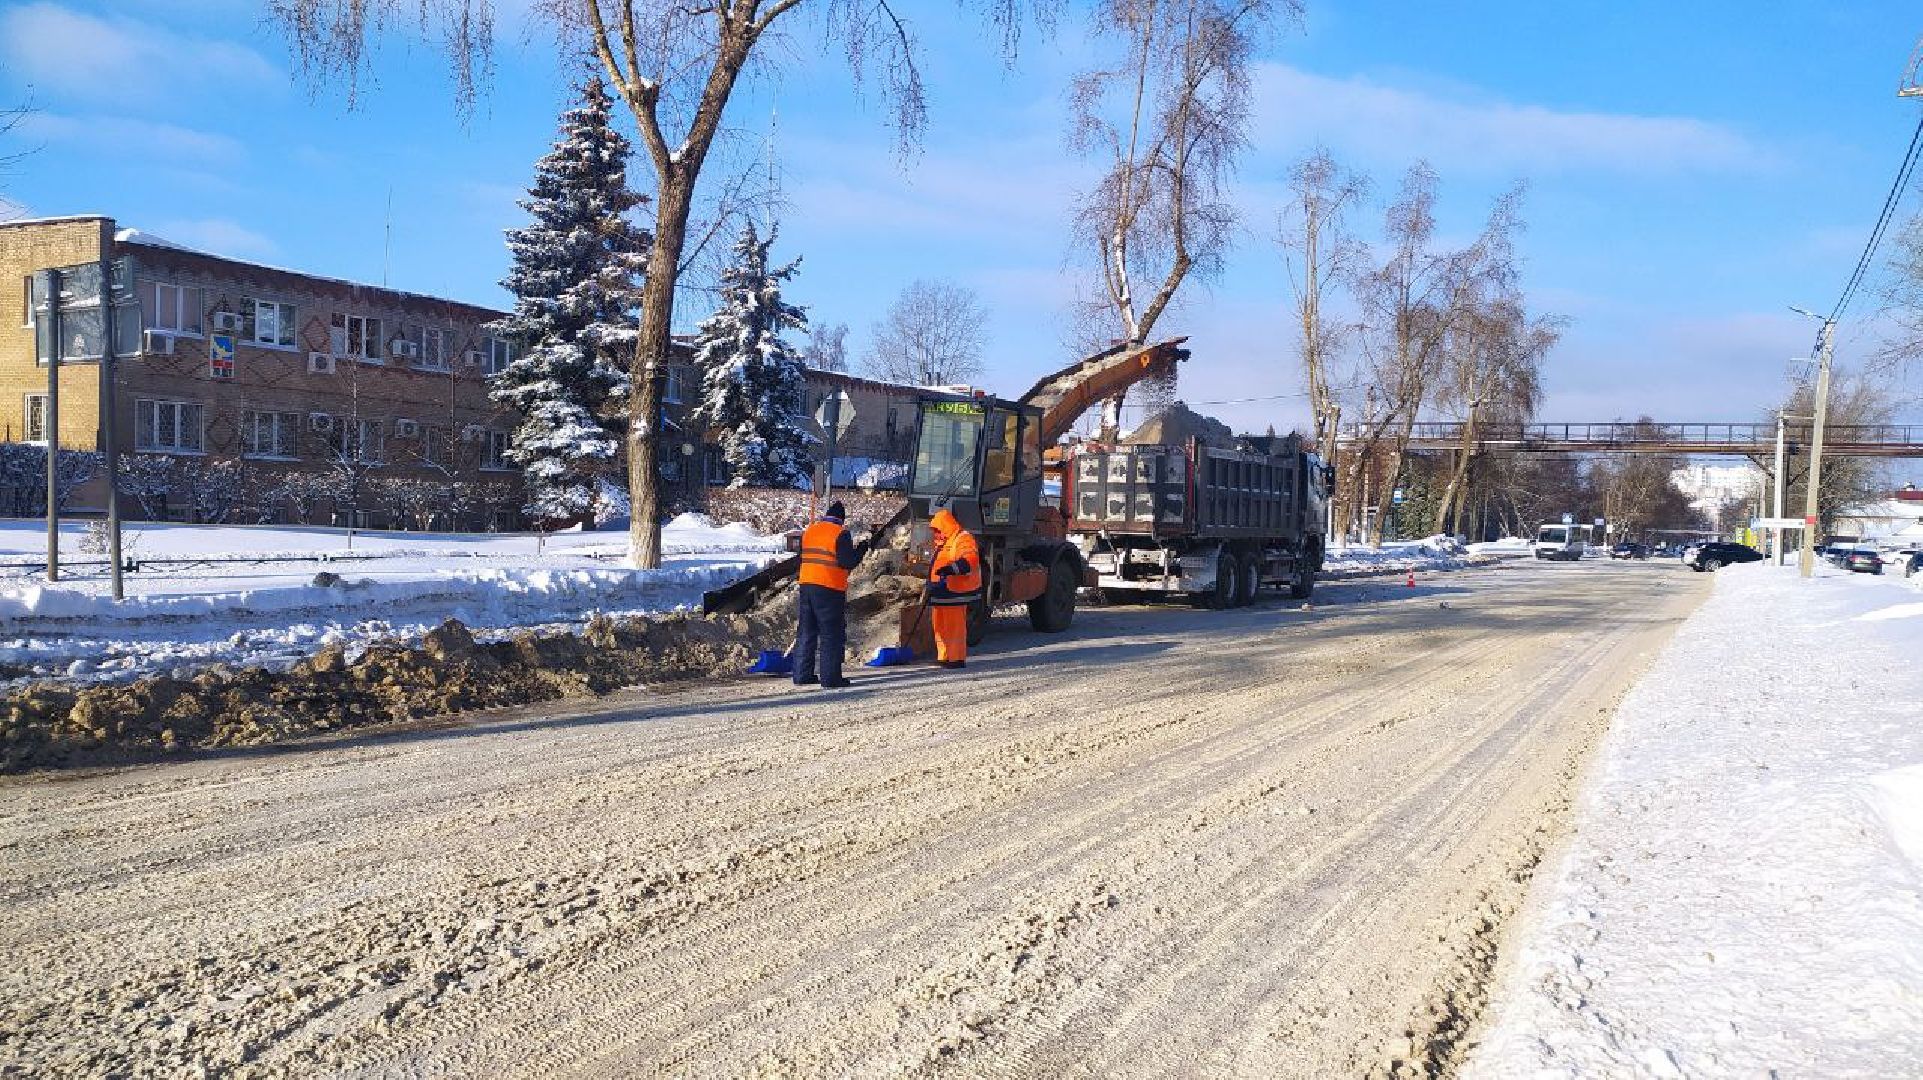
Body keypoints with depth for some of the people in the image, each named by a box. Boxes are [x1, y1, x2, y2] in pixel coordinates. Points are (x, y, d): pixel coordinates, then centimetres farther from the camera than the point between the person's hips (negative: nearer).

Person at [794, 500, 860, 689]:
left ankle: (802, 675, 14)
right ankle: (830, 677, -1)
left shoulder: (809, 531, 11)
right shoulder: (840, 533, -9)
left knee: (805, 631, 12)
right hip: (830, 589, -6)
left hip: (806, 585, 6)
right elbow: (848, 562, -14)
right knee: (831, 634, 0)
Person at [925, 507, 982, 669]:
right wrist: (931, 586, 34)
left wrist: (951, 568, -39)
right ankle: (944, 657, 19)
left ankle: (957, 659, -6)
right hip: (940, 592, 10)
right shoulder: (942, 543, 24)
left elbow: (970, 559, -26)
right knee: (940, 626, 12)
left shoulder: (963, 539, -9)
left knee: (955, 626, -9)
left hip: (954, 591, -10)